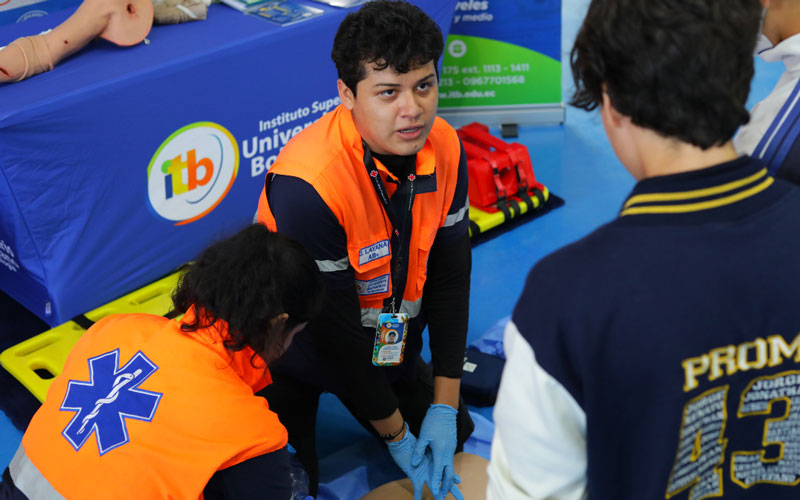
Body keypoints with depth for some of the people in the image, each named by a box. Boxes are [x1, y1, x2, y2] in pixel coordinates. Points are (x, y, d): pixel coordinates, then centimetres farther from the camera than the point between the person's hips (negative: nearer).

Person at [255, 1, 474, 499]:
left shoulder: (444, 147, -17)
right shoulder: (307, 183, -37)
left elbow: (450, 276, -8)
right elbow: (333, 326, -27)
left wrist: (444, 406, -9)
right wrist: (397, 436, -16)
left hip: (391, 340, 6)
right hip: (304, 344, -5)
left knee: (453, 438, 13)